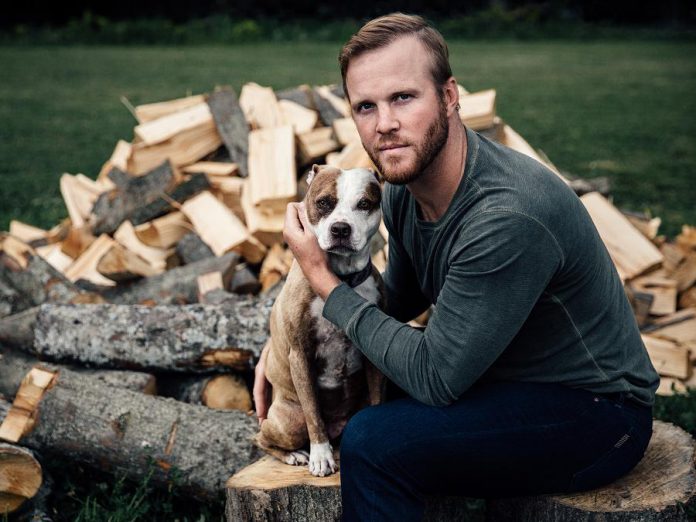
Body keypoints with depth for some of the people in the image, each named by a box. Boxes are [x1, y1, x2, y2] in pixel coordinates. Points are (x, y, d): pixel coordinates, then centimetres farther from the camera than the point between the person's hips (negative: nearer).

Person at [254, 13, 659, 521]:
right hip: (507, 379, 8)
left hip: (596, 413, -8)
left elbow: (434, 379, -26)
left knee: (374, 441, -24)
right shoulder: (403, 185, -5)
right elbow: (400, 296, 14)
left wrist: (324, 278, -20)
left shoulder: (509, 216, -32)